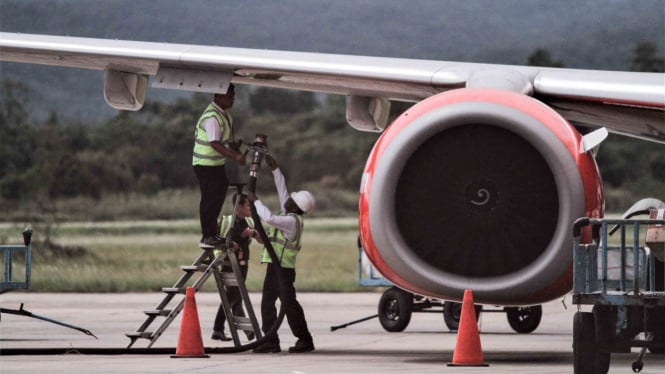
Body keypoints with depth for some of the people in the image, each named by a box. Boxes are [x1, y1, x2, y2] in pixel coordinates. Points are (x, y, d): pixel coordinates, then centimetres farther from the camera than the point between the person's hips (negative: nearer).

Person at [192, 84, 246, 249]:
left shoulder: (225, 115, 11)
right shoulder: (212, 116, -22)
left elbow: (228, 140, 19)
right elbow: (214, 143, -31)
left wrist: (238, 153, 3)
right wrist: (234, 156, -39)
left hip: (217, 163, 10)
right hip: (206, 165, -10)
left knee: (218, 196, 14)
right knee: (209, 199, -7)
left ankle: (212, 233, 23)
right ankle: (206, 238, -2)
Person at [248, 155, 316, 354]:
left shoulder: (292, 221, -16)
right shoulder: (289, 216, 11)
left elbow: (269, 218, -28)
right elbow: (282, 190, 19)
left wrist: (255, 201, -16)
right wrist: (275, 169, 19)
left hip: (283, 268, -10)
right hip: (275, 266, 10)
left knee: (289, 303, -7)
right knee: (267, 303, 6)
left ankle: (305, 340, -1)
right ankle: (270, 341, 6)